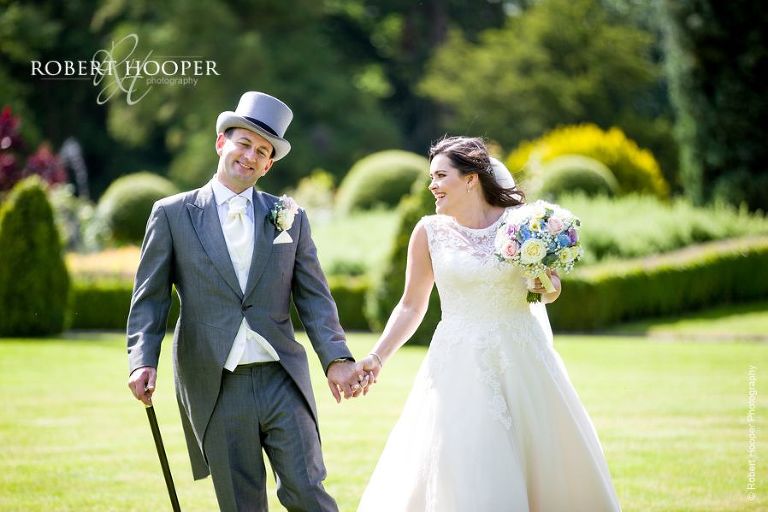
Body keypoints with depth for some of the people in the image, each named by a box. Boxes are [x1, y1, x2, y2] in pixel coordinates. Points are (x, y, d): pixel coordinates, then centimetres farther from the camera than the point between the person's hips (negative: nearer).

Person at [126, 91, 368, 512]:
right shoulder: (172, 215, 5)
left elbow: (314, 297, 8)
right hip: (216, 390, -1)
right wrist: (143, 361, -13)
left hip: (282, 382, 1)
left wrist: (336, 358, -8)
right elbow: (149, 298, 2)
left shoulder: (290, 218, 11)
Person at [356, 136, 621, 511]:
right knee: (466, 480, -4)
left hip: (522, 358, 1)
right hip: (461, 365, -1)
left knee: (546, 464, 5)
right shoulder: (429, 231, 0)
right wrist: (377, 357, -4)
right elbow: (411, 306, 6)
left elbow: (547, 288, 13)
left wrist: (549, 288, -9)